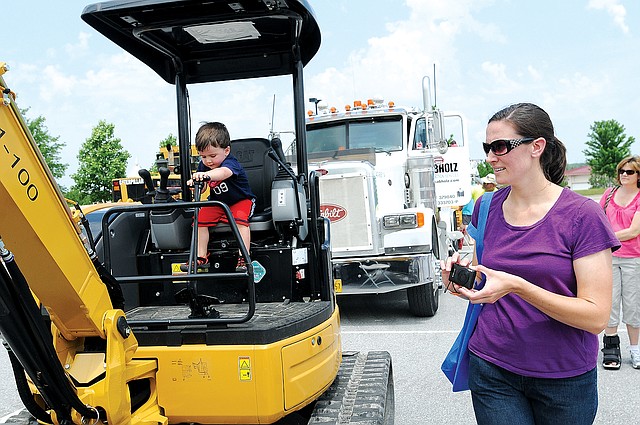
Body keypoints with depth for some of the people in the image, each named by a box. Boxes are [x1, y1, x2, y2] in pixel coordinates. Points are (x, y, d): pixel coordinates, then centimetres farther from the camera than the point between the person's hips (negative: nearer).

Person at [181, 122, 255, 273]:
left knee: (240, 218, -33)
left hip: (241, 200, -6)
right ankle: (201, 256, -6)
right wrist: (194, 182, -21)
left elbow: (224, 172, -53)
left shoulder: (230, 162, -27)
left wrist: (206, 175, -72)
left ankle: (244, 258, -29)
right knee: (200, 217, -14)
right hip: (217, 202, 6)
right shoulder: (203, 165, -5)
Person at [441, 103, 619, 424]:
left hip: (564, 377, -2)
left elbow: (596, 317, -17)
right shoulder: (487, 208, 0)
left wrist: (516, 286, -29)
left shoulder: (582, 214, -13)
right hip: (492, 370, 3)